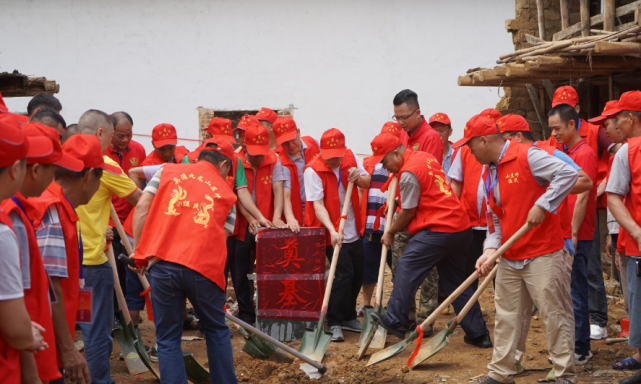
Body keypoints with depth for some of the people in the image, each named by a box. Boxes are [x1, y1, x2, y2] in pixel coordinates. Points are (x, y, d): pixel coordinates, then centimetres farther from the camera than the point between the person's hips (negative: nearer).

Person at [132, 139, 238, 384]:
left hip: (161, 263, 0)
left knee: (167, 338, 10)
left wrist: (139, 251, 11)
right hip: (203, 267, 0)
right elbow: (221, 237, 14)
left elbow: (142, 207, 6)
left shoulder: (167, 170, 15)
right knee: (216, 331, 21)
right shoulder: (226, 194, 16)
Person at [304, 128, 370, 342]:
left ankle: (348, 318, 29)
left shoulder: (351, 157, -1)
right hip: (333, 232, -6)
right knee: (344, 274, -14)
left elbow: (367, 183, 11)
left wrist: (359, 176, -14)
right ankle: (334, 323, -4)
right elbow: (318, 204, -24)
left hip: (353, 231, 6)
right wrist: (332, 230, -36)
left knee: (357, 273, 12)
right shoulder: (313, 170, -19)